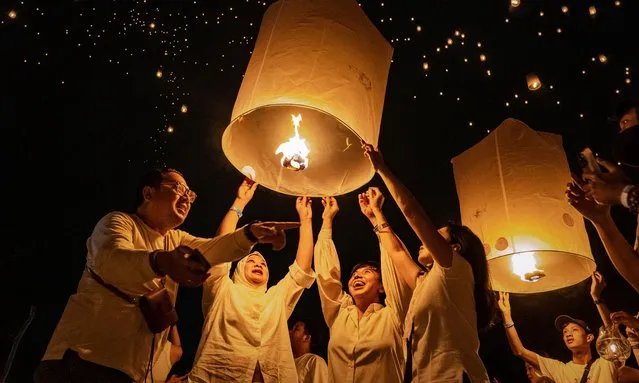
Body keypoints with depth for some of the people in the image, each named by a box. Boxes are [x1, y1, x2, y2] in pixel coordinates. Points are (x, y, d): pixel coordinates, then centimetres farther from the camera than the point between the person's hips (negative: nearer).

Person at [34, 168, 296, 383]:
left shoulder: (176, 240, 20)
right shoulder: (119, 222, -3)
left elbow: (215, 248, 4)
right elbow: (110, 260, -24)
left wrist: (252, 234, -17)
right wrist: (161, 262, -46)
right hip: (85, 356, -6)